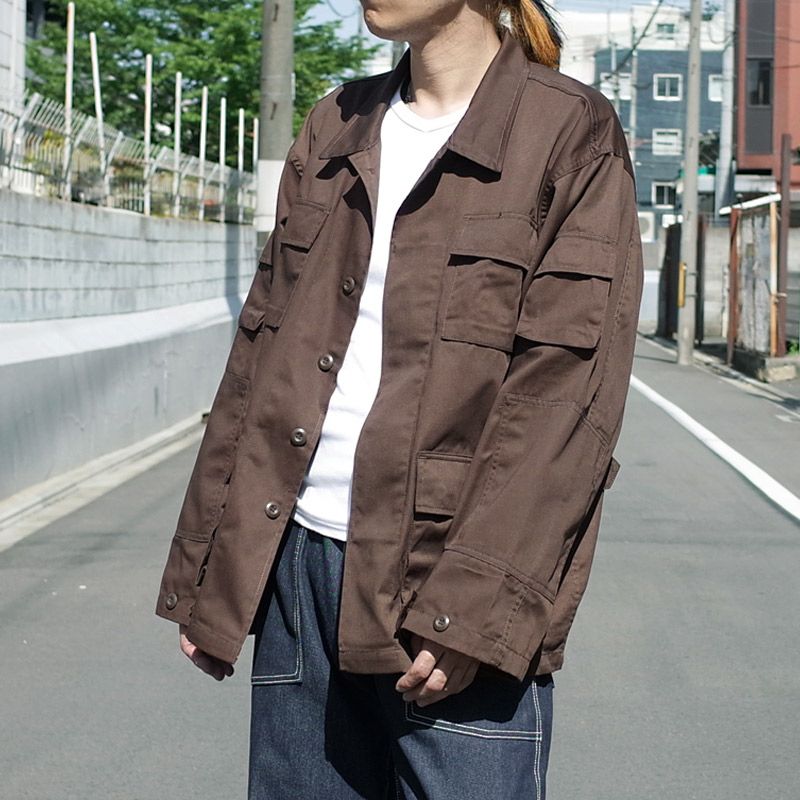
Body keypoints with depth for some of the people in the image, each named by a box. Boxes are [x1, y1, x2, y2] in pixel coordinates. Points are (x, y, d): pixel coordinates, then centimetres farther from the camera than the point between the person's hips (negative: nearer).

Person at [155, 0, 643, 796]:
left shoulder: (573, 135, -2)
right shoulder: (334, 130, 15)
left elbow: (568, 389, -9)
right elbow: (261, 348, 15)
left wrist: (473, 602, -17)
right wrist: (206, 566, 10)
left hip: (448, 585, -5)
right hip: (300, 560, 5)